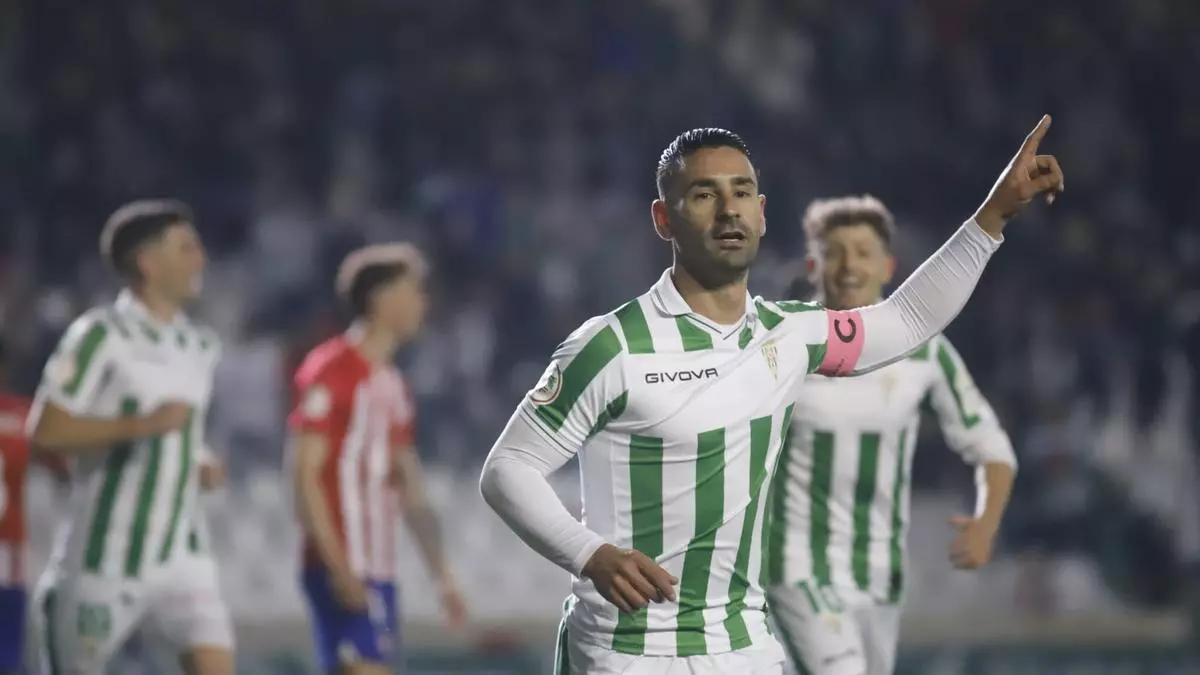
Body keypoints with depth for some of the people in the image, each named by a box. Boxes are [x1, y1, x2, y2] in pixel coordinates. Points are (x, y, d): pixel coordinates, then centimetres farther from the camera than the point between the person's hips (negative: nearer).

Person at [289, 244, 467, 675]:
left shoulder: (392, 385, 17)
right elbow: (305, 475, -14)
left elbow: (411, 491, 21)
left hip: (378, 569, 9)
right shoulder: (330, 372, -10)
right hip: (343, 570, -9)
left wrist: (442, 575, 20)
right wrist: (338, 567, -20)